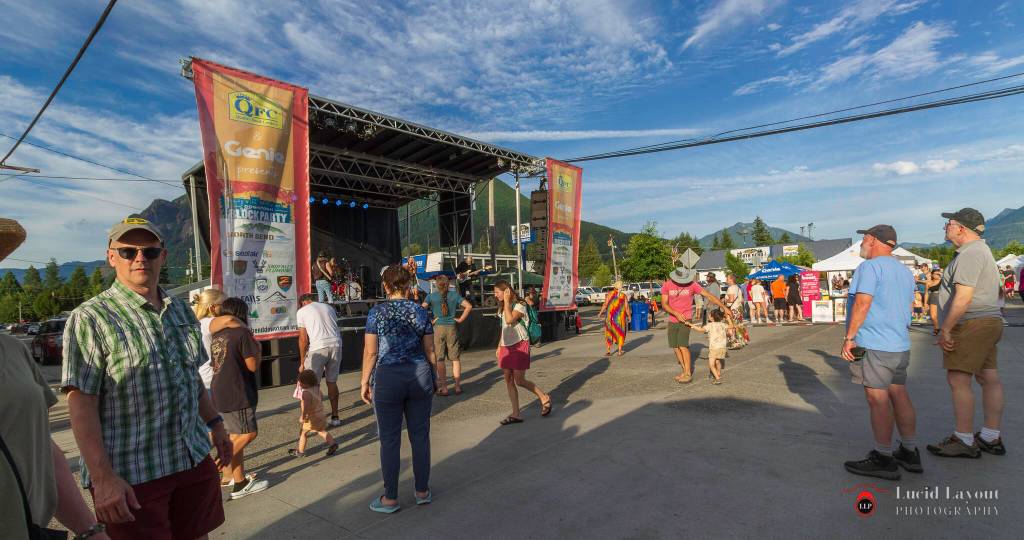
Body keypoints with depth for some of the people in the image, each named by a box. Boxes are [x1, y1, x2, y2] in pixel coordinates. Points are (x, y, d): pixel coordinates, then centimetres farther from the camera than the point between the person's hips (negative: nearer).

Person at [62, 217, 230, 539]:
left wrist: (215, 424, 16)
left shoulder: (182, 311, 9)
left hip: (195, 460, 6)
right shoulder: (91, 318, -9)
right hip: (130, 475, -5)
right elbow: (81, 403, -15)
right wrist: (102, 477, -20)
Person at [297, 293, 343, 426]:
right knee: (332, 382, 16)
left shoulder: (301, 311, 9)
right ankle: (335, 417, 22)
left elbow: (303, 339, 5)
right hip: (336, 345, 5)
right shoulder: (329, 307, 21)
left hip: (318, 348, -4)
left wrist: (302, 362, 10)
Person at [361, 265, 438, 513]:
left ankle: (390, 499, 20)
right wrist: (434, 378, 15)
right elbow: (430, 351, 4)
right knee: (420, 435, 13)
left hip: (387, 378, -2)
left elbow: (370, 352, -6)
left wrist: (364, 382, 4)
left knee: (390, 439, 9)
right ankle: (422, 491, 25)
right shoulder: (420, 311, 1)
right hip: (420, 375, 3)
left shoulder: (377, 312, -6)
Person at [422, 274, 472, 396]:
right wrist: (461, 319, 0)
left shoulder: (431, 296, 0)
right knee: (455, 358, 8)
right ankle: (457, 386, 10)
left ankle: (443, 388, 6)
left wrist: (430, 321, -2)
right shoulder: (455, 295, 1)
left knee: (439, 359, 5)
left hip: (438, 328, -1)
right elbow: (468, 306, -7)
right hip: (452, 328, 1)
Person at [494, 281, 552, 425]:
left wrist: (507, 301, -20)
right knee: (508, 380, 4)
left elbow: (509, 320, -29)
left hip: (519, 346, -8)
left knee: (519, 380, -7)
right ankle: (516, 414, 11)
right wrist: (499, 346, 17)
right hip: (506, 347, 8)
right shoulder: (502, 308, 15)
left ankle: (544, 398, 16)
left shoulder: (519, 306, -11)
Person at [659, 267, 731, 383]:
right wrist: (676, 313, -20)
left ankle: (688, 374, -3)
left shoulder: (692, 284, -10)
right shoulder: (667, 285, -6)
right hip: (672, 321, 3)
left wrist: (724, 308, -12)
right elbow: (664, 304, -7)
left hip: (685, 320, -3)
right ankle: (685, 370, 21)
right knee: (675, 347, 6)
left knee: (683, 346, -13)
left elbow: (709, 295, -9)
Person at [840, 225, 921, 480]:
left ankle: (883, 460, 3)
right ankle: (910, 454, 23)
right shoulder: (905, 271, 17)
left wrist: (849, 338, -16)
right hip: (901, 345, 9)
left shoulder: (870, 267, -12)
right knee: (900, 397, 14)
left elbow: (862, 304, -20)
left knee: (878, 401, -3)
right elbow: (904, 308, 22)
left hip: (874, 345, -9)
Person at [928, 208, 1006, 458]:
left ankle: (963, 440, -1)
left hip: (971, 325, -11)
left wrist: (945, 329, -19)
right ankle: (991, 438, 19)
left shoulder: (970, 253, -16)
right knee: (989, 379, 12)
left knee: (958, 381, -6)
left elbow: (963, 297, -23)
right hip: (990, 322, 11)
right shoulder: (981, 250, 18)